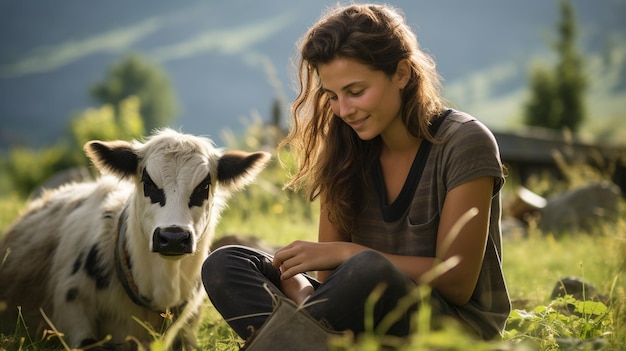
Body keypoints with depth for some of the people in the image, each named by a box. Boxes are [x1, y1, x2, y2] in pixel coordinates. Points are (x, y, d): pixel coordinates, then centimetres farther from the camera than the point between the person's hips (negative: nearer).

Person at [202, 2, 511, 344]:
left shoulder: (464, 144, -11)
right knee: (225, 265, -12)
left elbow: (457, 282, -14)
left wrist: (345, 252, -19)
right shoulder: (345, 150, 4)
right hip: (367, 321, 6)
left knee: (368, 270, -38)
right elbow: (330, 276, 1)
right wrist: (306, 302, -23)